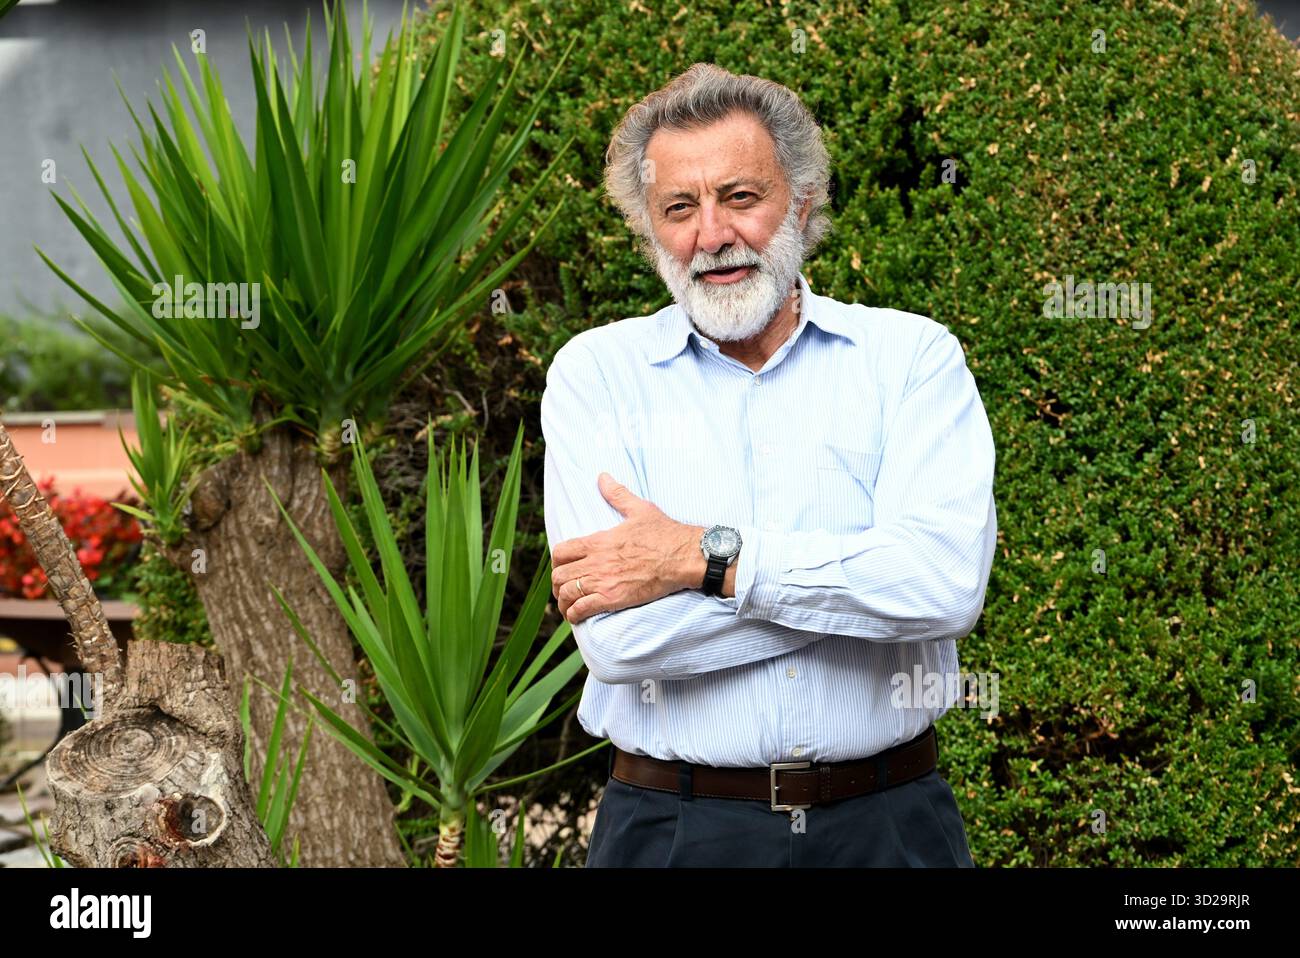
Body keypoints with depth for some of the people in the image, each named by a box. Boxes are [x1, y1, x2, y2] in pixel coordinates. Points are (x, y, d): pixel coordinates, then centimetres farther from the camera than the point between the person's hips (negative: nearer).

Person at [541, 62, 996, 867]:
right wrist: (861, 574, -14)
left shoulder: (912, 356, 0)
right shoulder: (595, 372, -1)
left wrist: (703, 557, -17)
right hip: (674, 829, 0)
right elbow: (617, 635, -14)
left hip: (887, 823, 1)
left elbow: (949, 582, -16)